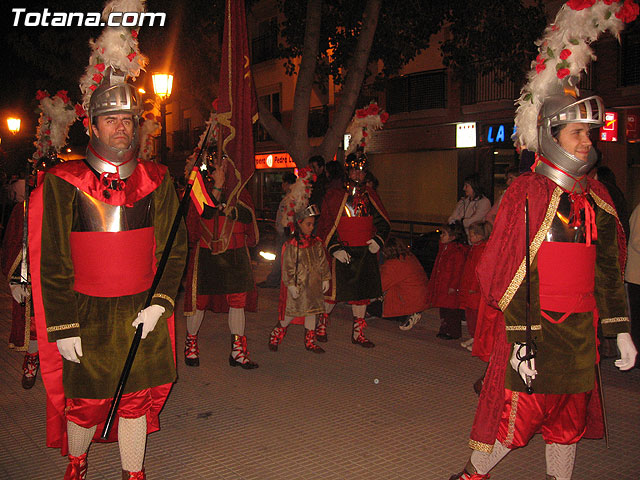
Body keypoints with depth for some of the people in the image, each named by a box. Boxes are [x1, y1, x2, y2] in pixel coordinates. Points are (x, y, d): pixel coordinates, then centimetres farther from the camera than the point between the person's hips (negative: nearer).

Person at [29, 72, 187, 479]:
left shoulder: (156, 181, 3)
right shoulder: (63, 183, -4)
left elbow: (174, 249, 5)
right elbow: (53, 262, -4)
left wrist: (159, 304, -7)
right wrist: (63, 327, -7)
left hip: (142, 312, 2)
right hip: (86, 315, -1)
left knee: (137, 399, 11)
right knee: (83, 401, 9)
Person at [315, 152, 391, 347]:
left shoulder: (370, 195, 11)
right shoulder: (334, 194, -3)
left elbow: (383, 221, 16)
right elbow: (325, 225, -5)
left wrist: (378, 240, -2)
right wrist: (335, 248, -14)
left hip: (366, 252, 4)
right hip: (342, 252, -4)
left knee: (363, 291, 8)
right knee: (334, 289, -2)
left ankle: (358, 333, 19)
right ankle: (321, 324, 23)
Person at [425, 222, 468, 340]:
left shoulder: (458, 251, -15)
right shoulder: (443, 249, 13)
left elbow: (458, 271, -18)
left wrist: (453, 286, -21)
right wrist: (432, 283, 21)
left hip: (451, 287, -9)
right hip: (441, 286, 9)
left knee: (451, 311, -3)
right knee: (443, 310, 14)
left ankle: (453, 332, 6)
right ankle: (444, 330, 23)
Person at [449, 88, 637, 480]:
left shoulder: (597, 198, 11)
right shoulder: (527, 193, -9)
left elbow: (608, 270, 15)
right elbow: (516, 273, -14)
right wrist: (520, 342, -18)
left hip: (581, 330, 6)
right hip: (535, 326, -6)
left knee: (570, 414, 14)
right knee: (519, 411, 0)